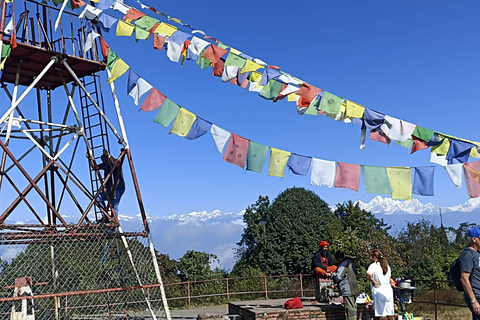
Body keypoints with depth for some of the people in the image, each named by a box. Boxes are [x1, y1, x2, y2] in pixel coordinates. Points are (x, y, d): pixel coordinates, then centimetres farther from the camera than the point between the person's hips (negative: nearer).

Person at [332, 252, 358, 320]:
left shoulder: (343, 265, -15)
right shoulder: (350, 262, 16)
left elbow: (338, 277, -16)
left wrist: (333, 278, 5)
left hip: (347, 290, -10)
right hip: (354, 289, 10)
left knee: (350, 308, -8)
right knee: (353, 307, 14)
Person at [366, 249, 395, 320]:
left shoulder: (373, 266, -8)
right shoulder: (387, 266, 15)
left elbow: (368, 276, -28)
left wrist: (373, 281, -14)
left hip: (379, 292, -7)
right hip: (389, 291, 7)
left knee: (381, 314, -3)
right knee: (390, 314, 11)